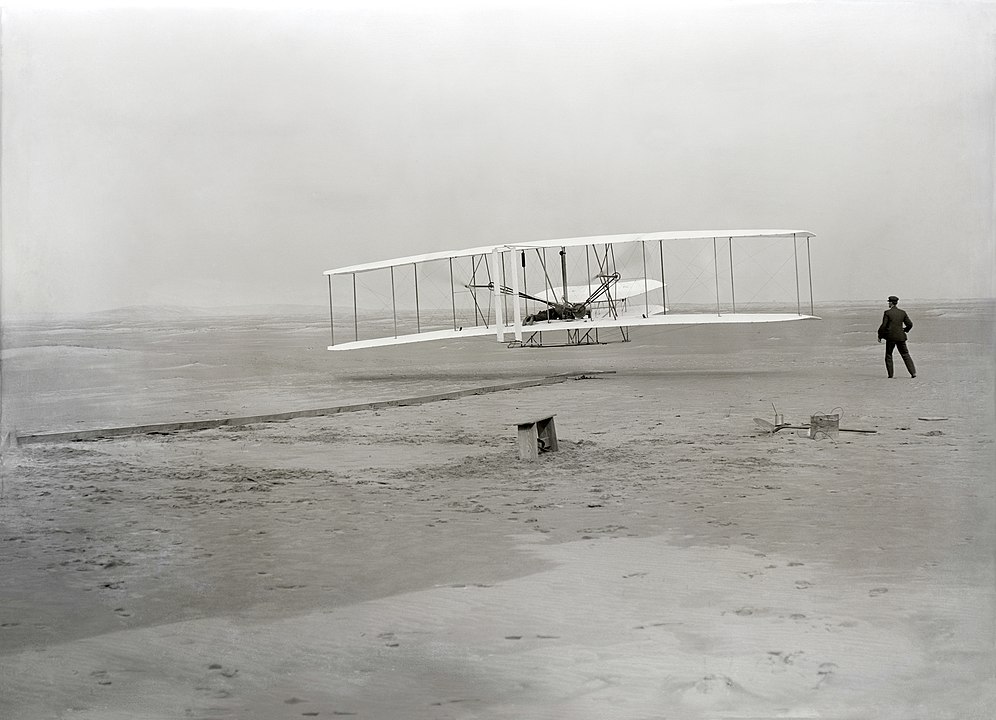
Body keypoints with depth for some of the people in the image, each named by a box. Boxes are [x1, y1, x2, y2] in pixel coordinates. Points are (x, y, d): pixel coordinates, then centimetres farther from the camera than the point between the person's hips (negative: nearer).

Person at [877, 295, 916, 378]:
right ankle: (913, 372, 0)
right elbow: (910, 324, 4)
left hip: (891, 337, -3)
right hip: (901, 337, 3)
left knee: (888, 355, 12)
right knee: (905, 355, 9)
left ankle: (890, 374, 8)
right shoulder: (903, 312, 3)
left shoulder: (887, 313, -8)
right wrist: (905, 330, 24)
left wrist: (880, 336, 0)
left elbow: (883, 326, -11)